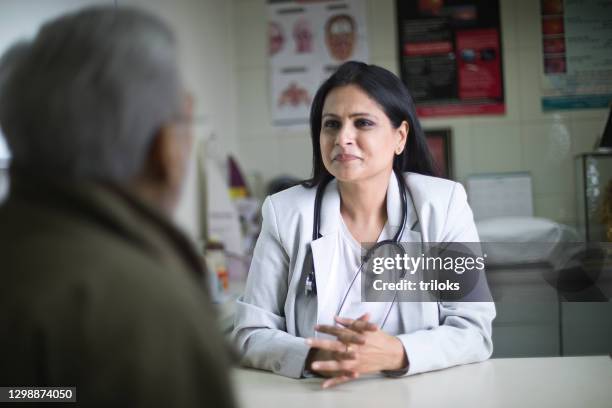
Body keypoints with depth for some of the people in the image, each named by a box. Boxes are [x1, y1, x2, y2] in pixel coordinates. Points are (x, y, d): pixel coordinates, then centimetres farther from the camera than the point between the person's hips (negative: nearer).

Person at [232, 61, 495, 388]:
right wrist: (316, 357, -22)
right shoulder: (285, 213, -3)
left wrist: (394, 353, -24)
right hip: (317, 396, 1)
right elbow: (252, 333, -3)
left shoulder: (444, 204, -4)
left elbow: (475, 331, -7)